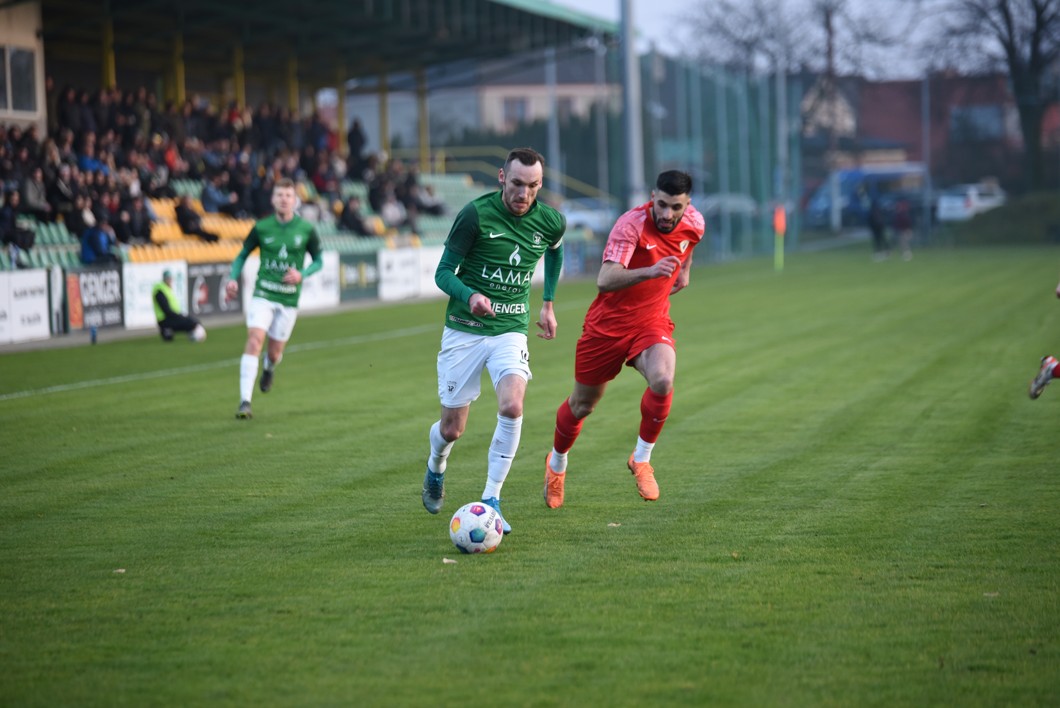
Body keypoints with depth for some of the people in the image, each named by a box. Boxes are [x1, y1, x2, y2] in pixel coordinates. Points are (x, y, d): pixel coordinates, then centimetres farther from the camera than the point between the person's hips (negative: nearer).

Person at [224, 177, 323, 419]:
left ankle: (269, 369, 48)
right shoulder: (261, 228, -1)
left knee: (274, 352, 7)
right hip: (263, 293, -1)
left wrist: (302, 274, -12)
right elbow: (242, 255, 11)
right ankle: (245, 401, -21)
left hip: (289, 298, 1)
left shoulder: (306, 230, -2)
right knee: (254, 341, -19)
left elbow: (319, 261, 8)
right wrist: (233, 279, -5)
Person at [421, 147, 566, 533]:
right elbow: (444, 272, -9)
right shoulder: (475, 214, -15)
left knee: (512, 407, -24)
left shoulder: (550, 221, -3)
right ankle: (435, 469, 41)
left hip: (511, 329, 2)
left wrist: (548, 303, 23)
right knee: (452, 428, 4)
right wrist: (470, 296, -29)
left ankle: (491, 500, -11)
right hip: (464, 330, -2)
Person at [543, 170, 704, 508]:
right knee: (582, 404, 12)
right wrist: (649, 271, -51)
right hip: (609, 324, -3)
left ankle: (641, 459, -5)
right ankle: (557, 464, 43)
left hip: (652, 321, 3)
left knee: (662, 381, -29)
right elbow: (605, 280, -38)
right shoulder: (631, 224, -26)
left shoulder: (694, 224, -8)